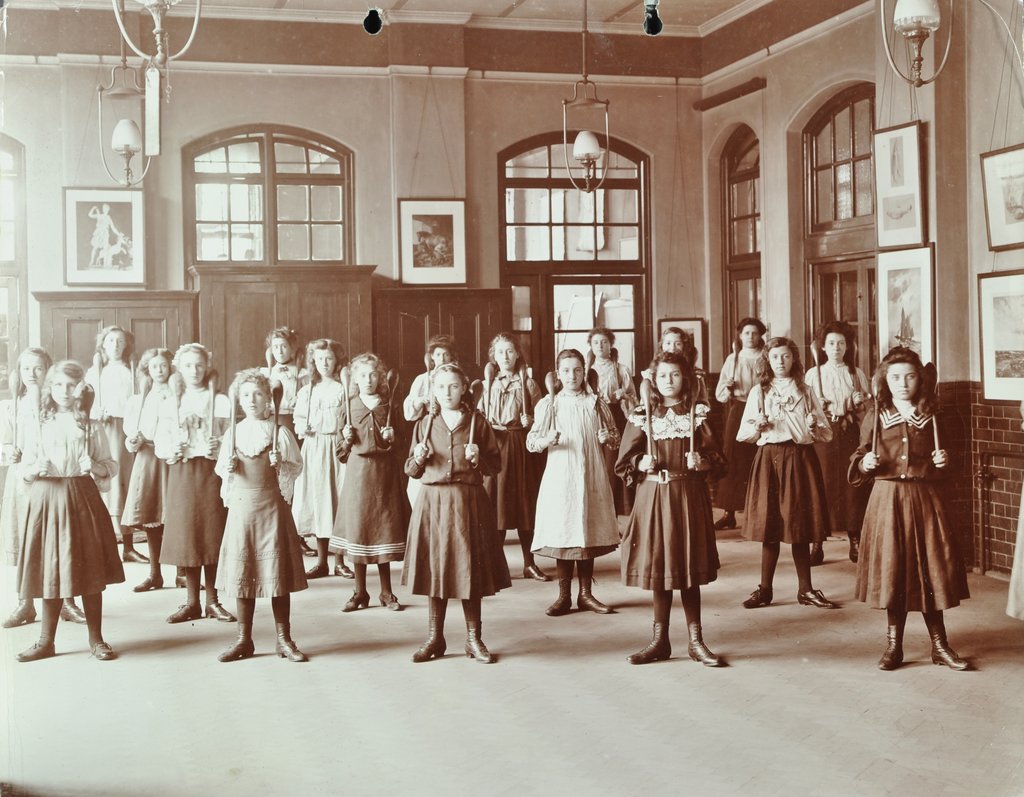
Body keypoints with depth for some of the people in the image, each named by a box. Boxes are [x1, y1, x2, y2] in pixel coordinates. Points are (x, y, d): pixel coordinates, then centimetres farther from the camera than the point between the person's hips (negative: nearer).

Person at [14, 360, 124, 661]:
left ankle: (96, 639, 13)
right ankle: (46, 641, 18)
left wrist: (96, 466, -16)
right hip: (46, 498, 1)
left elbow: (111, 466, 4)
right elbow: (23, 467, 10)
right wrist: (37, 468, -11)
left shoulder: (90, 427, 3)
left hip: (82, 497, -1)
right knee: (50, 570, 6)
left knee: (89, 570, 2)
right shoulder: (40, 425, 7)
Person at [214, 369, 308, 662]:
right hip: (241, 505, 3)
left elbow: (297, 467, 4)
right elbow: (220, 469, 13)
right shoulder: (234, 433, 6)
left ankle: (284, 640, 10)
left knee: (277, 572, 1)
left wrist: (281, 464, -16)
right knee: (241, 572, 6)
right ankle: (244, 640, 17)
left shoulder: (280, 432, -2)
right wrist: (228, 468, -8)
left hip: (272, 505, -2)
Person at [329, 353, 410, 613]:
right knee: (357, 530, 2)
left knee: (383, 530, 3)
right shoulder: (349, 406, 5)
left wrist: (393, 439, -9)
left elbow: (401, 448, 11)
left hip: (384, 473, 0)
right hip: (357, 472, 0)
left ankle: (386, 592, 14)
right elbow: (341, 451, 10)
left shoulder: (389, 406, 5)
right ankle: (360, 593, 14)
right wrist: (347, 438, -10)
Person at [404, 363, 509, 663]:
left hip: (468, 501, -2)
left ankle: (474, 639, 12)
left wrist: (478, 458, -14)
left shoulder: (478, 423, 3)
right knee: (435, 568, 4)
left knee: (469, 568, 1)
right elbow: (411, 471, 12)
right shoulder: (424, 425, 9)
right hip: (432, 502, 2)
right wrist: (418, 458, -9)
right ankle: (435, 638, 15)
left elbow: (496, 465, 5)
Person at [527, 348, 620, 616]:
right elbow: (531, 441, 0)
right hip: (560, 478, -2)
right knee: (562, 534, -1)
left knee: (589, 533, 6)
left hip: (591, 477, 2)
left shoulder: (596, 403, 8)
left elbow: (615, 436, 13)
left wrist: (608, 438, -9)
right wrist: (547, 440, -20)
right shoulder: (548, 404, 2)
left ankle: (585, 594, 16)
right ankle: (564, 596, 9)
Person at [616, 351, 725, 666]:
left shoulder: (698, 415, 3)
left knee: (690, 569, 3)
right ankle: (660, 641, 17)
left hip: (689, 496, -1)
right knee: (658, 567, 6)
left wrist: (704, 462, -16)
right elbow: (623, 461, 4)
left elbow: (718, 459, 4)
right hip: (654, 496, 1)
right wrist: (640, 464, -15)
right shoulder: (642, 416, 4)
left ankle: (696, 642, 12)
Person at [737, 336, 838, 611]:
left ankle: (806, 590, 12)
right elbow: (743, 434, 5)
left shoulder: (805, 392, 11)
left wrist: (815, 427, -12)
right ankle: (765, 589, 9)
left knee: (801, 527, 3)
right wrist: (758, 426, -15)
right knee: (770, 527, 0)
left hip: (800, 459, 1)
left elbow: (827, 434, 9)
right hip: (768, 458, -1)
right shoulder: (758, 392, 7)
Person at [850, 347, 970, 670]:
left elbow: (944, 470, 14)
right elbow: (857, 466, 10)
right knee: (891, 571, 3)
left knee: (931, 570, 2)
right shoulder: (875, 419, 4)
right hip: (887, 500, 0)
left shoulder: (932, 418, 6)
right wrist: (865, 464, -11)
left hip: (925, 499, 0)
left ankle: (940, 645, 14)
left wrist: (943, 462, -7)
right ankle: (893, 646, 15)